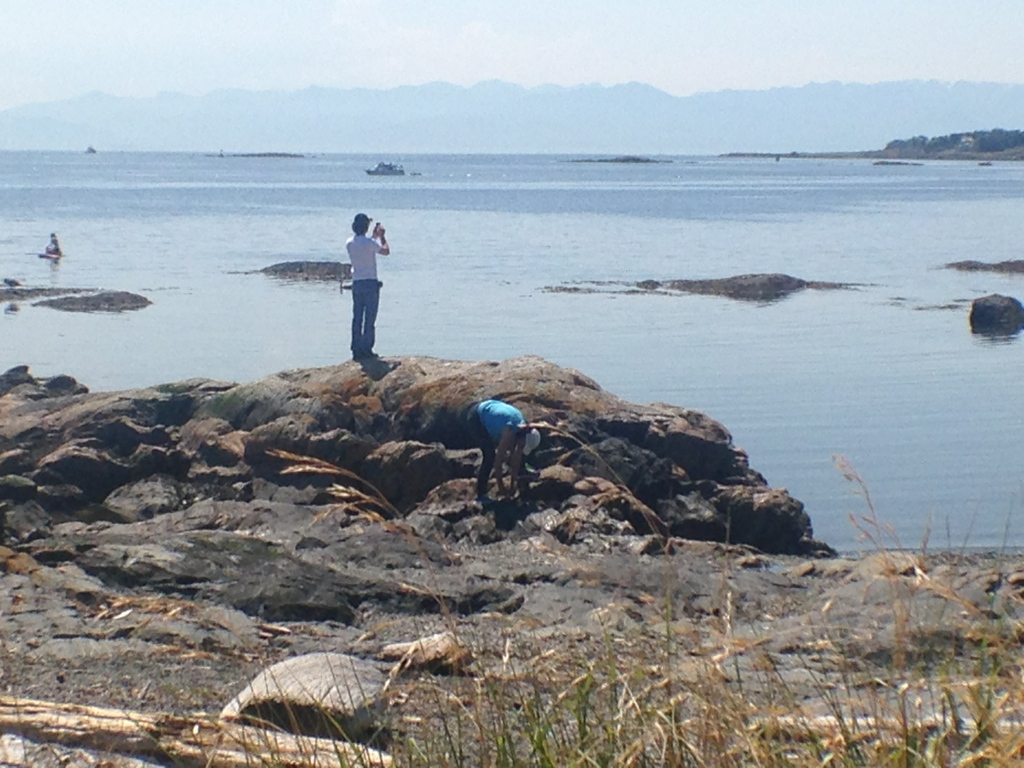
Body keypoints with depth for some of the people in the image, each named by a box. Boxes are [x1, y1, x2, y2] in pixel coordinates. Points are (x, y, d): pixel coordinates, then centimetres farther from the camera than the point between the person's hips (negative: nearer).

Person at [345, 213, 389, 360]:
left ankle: (356, 349, 8)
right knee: (369, 318, -1)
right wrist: (382, 236, 11)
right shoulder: (369, 243, -15)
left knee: (357, 317, 9)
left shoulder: (349, 243, 4)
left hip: (357, 284, 6)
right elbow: (385, 251, -1)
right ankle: (366, 349, -2)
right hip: (370, 283, -6)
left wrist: (374, 236, 29)